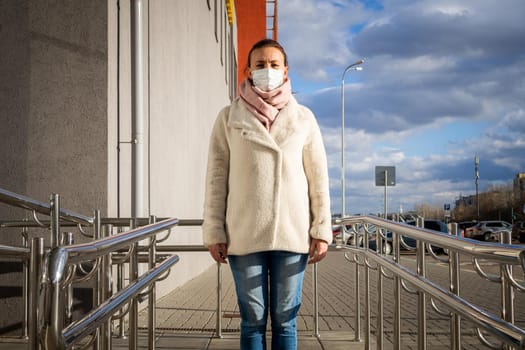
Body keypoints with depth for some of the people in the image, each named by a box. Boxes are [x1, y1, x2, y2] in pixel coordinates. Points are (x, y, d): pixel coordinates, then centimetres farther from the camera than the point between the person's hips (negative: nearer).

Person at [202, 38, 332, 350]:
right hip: (244, 236, 0)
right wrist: (214, 231, -2)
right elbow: (217, 178, 3)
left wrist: (322, 230, 0)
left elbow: (318, 178, 6)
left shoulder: (303, 118, 8)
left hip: (292, 234, 1)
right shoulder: (229, 118, 5)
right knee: (253, 321, 5)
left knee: (285, 321, 7)